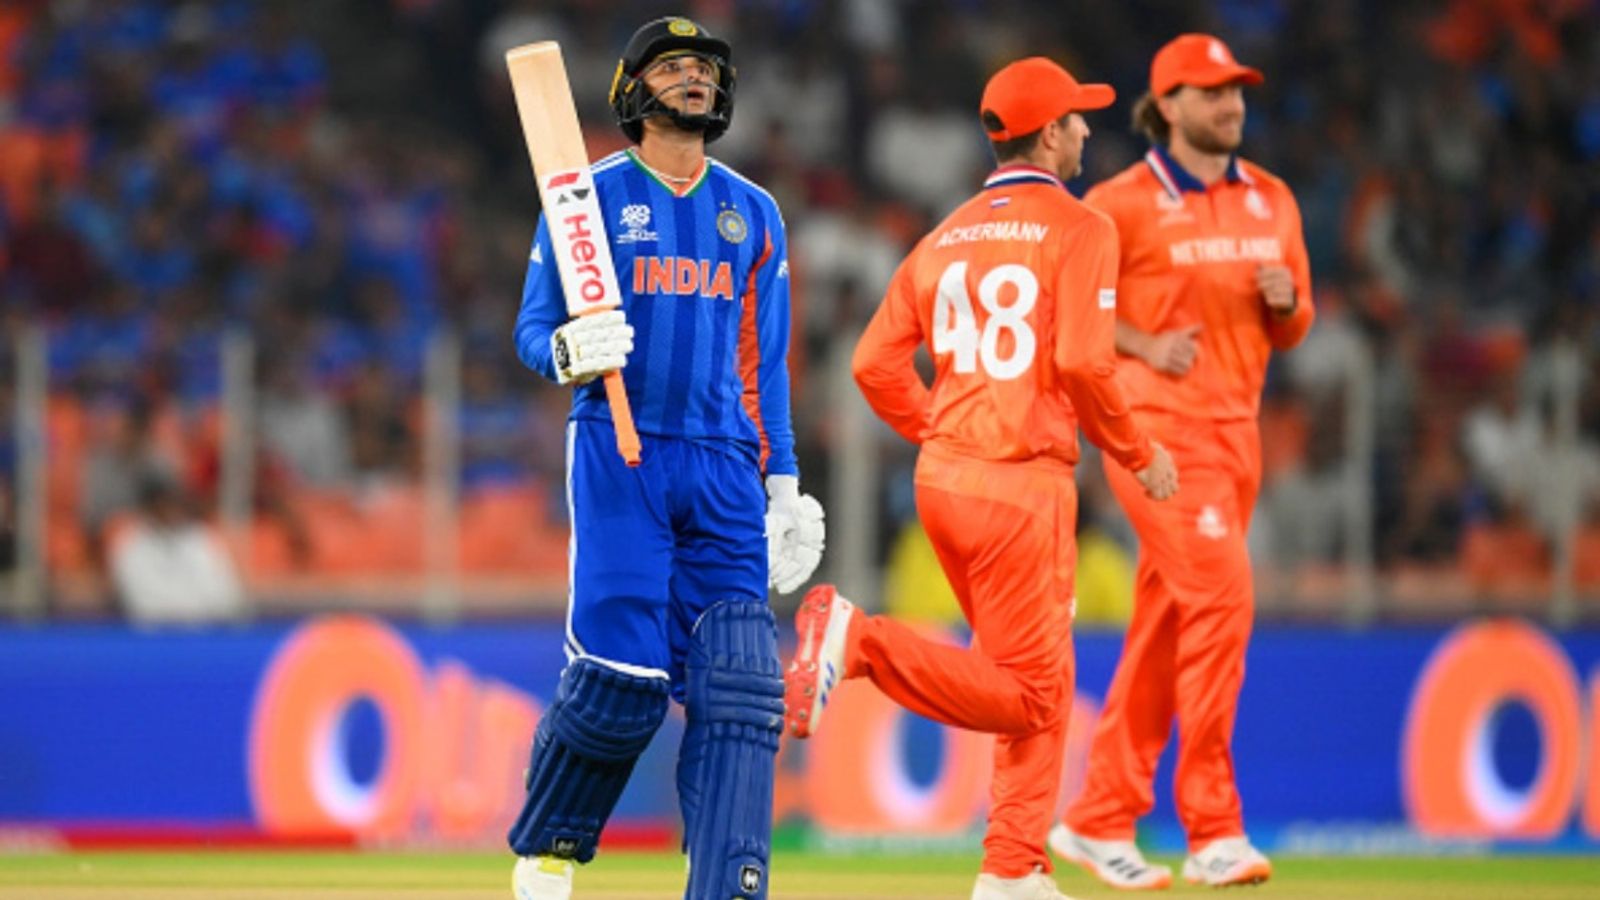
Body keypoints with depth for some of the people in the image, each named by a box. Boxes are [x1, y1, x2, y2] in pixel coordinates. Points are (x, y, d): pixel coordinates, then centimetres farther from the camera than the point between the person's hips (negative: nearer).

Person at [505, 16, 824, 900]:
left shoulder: (752, 212, 17)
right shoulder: (590, 197, 5)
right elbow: (533, 330, 2)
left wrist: (782, 482, 11)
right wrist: (571, 352, -21)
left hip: (723, 470, 4)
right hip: (618, 457, -4)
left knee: (738, 687, -9)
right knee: (619, 678, -11)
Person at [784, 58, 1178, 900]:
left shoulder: (946, 237, 14)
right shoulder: (1078, 229, -6)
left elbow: (876, 364, 9)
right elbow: (1083, 363, -17)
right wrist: (1139, 455, -3)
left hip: (942, 480, 8)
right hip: (1022, 484, -8)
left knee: (1036, 686, 17)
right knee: (1027, 694, -3)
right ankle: (858, 640, -20)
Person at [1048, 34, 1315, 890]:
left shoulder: (1271, 201, 13)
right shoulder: (1123, 204, -6)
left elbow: (1291, 329, 19)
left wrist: (1284, 300, -4)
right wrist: (1145, 345, -15)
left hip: (1237, 426, 7)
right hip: (1159, 424, -7)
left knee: (1167, 624, 9)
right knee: (1220, 598, -18)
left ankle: (1098, 820, 17)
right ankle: (1212, 828, -16)